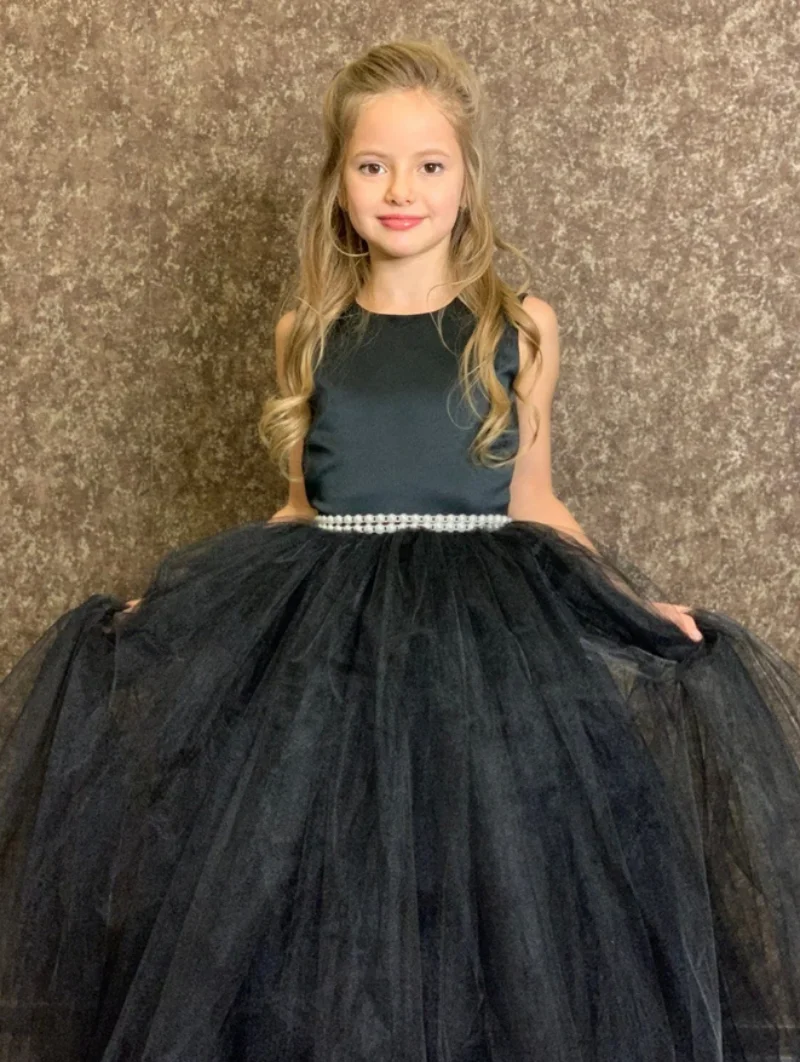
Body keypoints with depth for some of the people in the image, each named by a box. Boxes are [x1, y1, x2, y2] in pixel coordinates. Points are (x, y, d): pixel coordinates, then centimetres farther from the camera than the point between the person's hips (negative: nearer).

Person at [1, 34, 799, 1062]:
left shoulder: (518, 326, 3)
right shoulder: (308, 332, 7)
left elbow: (530, 507, 8)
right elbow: (304, 507, 12)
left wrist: (635, 602, -2)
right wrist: (174, 601, 6)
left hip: (487, 624, -1)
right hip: (324, 630, 2)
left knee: (491, 901, -2)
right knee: (320, 908, 1)